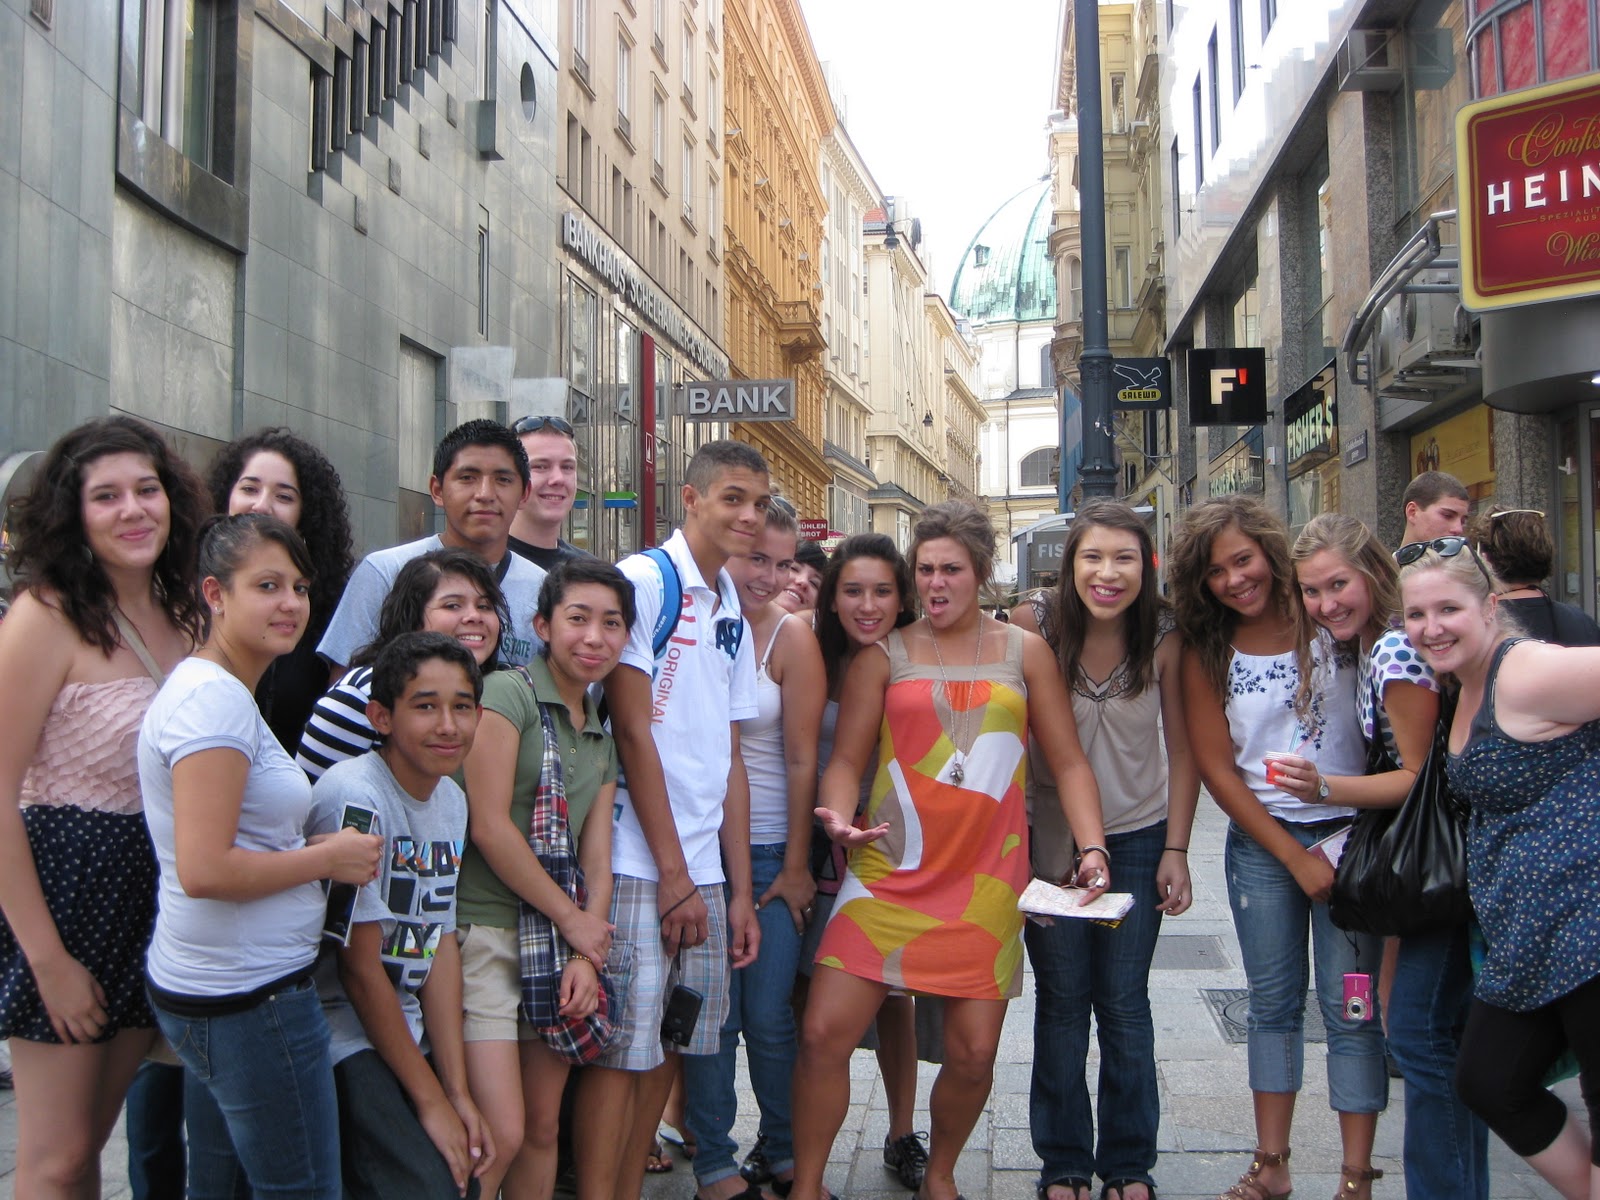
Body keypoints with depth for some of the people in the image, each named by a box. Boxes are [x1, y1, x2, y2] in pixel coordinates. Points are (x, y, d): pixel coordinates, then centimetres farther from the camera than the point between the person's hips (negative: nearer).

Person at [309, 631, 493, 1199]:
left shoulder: (451, 799, 4)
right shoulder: (354, 796, -20)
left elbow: (441, 943, 5)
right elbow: (359, 967, -17)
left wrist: (459, 1091, 0)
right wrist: (430, 1099, -11)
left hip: (407, 1032, 7)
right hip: (343, 1040, -7)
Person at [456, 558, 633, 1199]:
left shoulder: (602, 737, 15)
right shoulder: (507, 693, -7)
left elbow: (597, 856, 12)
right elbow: (489, 827, -14)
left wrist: (587, 954, -4)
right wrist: (572, 917, -6)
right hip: (486, 935, -7)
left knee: (543, 1129, 11)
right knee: (502, 1135, -11)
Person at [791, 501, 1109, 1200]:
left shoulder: (1024, 653, 10)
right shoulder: (884, 657, 7)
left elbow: (1067, 760, 9)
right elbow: (846, 758, 5)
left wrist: (1092, 846, -4)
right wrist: (839, 815, -16)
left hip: (986, 879, 1)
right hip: (890, 872, -1)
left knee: (974, 1053, 2)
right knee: (825, 1033, -7)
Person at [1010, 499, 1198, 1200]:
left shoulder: (1165, 638, -11)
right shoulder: (1032, 626, -14)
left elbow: (1182, 748, -2)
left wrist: (1175, 850, -5)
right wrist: (1012, 846, -6)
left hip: (1138, 838, 1)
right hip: (1048, 835, 0)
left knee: (1125, 1005, 6)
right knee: (1061, 1003, 7)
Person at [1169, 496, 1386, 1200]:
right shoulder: (1207, 653, 1)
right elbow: (1215, 766, 0)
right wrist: (1294, 856, -6)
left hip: (1352, 833, -2)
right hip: (1260, 842, 2)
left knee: (1351, 1007, -1)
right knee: (1273, 1004, 10)